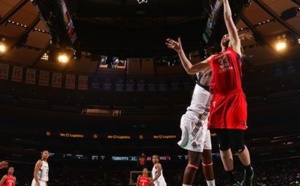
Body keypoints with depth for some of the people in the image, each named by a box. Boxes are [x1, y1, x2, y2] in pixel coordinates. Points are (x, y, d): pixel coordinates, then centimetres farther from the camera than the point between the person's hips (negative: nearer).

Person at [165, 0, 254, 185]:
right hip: (218, 101, 5)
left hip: (235, 99, -5)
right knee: (223, 146, 5)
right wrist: (180, 51, 22)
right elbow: (190, 69, 25)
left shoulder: (235, 48, 13)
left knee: (237, 144, -5)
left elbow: (228, 18, 10)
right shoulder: (212, 58, 24)